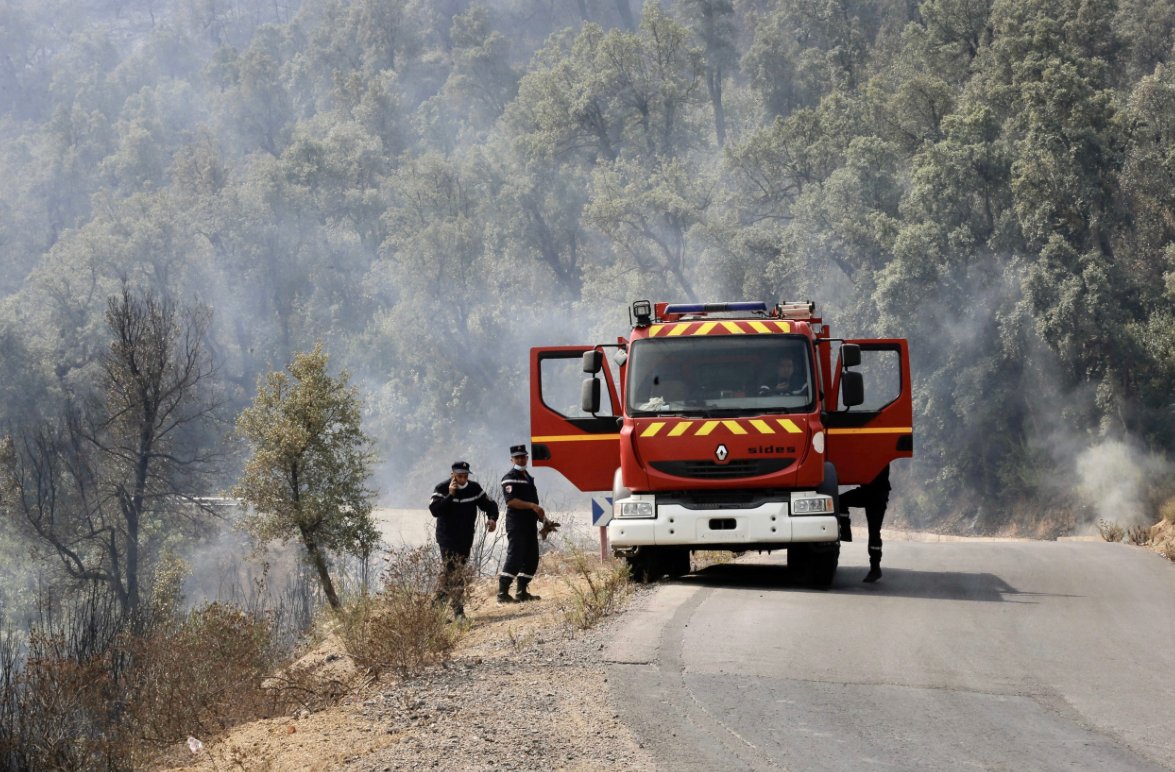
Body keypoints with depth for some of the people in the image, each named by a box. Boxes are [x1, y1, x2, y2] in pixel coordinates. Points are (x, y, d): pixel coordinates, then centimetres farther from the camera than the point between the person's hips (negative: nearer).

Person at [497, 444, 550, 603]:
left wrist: (541, 515, 14)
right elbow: (511, 501, -20)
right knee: (515, 557, -14)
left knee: (531, 559, 9)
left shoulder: (528, 477, 21)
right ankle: (503, 594, -15)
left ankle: (522, 592, 15)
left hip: (530, 524, 9)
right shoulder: (509, 478, -7)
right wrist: (532, 506, -26)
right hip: (516, 525, -9)